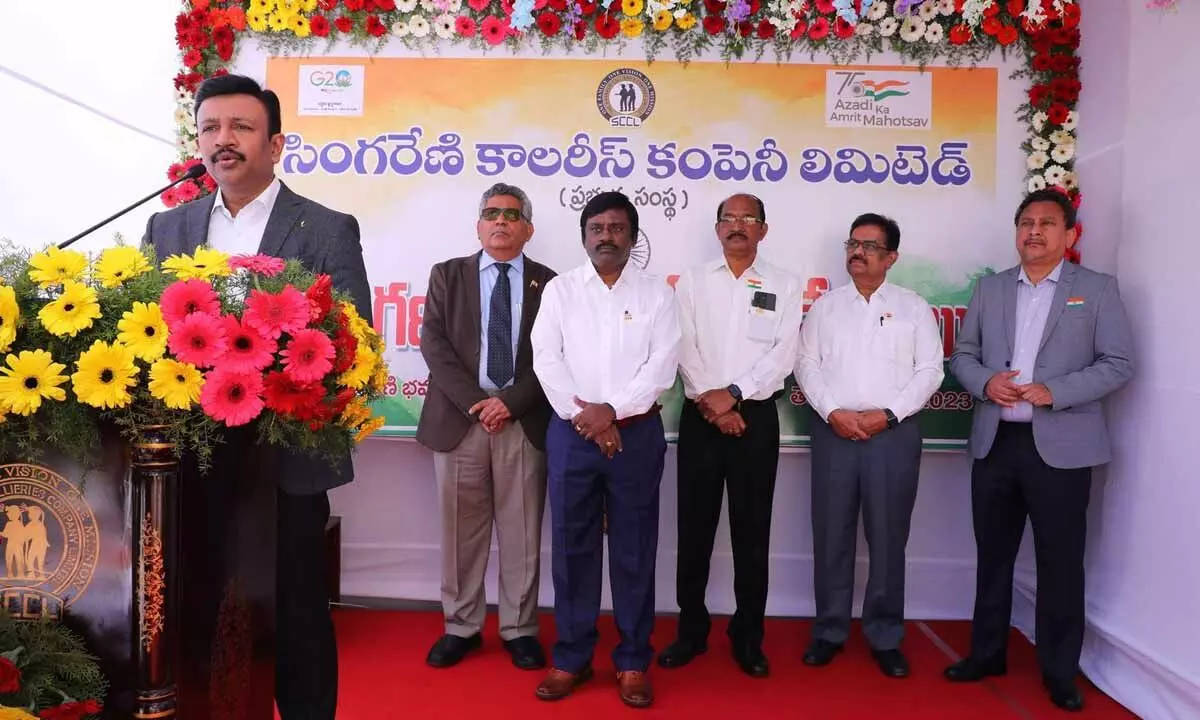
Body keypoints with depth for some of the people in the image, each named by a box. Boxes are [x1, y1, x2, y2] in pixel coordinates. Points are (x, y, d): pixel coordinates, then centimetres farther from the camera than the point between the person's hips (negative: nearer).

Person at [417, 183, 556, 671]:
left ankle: (520, 630, 20)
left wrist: (511, 402, -12)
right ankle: (461, 626, 23)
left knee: (522, 533, 6)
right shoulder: (447, 275, 9)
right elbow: (434, 343, -1)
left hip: (525, 422, 0)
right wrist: (475, 402, -12)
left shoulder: (548, 283, 8)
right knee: (461, 531, 8)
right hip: (459, 419, 1)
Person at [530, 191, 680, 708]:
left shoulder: (656, 294, 6)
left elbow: (662, 366, -3)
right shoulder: (560, 290, 7)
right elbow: (546, 360, -1)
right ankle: (571, 658, 18)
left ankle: (632, 661, 17)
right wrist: (584, 416, -10)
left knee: (634, 550, 5)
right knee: (572, 547, 5)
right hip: (571, 431, 1)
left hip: (636, 432, 0)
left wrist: (612, 410, -13)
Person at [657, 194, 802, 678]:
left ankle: (748, 635, 18)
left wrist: (733, 394, -14)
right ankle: (691, 629, 18)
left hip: (756, 417, 0)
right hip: (700, 416, 1)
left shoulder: (784, 286, 6)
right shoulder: (692, 282, 8)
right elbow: (685, 349, -1)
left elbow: (783, 355, -5)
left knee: (752, 531, 5)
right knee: (694, 528, 5)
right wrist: (711, 402, -12)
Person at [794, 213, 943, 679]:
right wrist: (833, 412, -10)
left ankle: (885, 637, 17)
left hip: (894, 431, -1)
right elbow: (807, 364, 4)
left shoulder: (913, 307, 7)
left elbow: (930, 370, 1)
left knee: (888, 537, 4)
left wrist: (888, 413, -10)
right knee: (831, 535, 5)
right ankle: (829, 631, 18)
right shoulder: (826, 305, 10)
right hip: (834, 429, 1)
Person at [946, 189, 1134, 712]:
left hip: (1061, 446, -3)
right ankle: (987, 653, 28)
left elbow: (1119, 363, -4)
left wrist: (1054, 391, -17)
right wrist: (985, 381, -10)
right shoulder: (989, 288, 11)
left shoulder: (1098, 289, 2)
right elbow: (962, 354, 10)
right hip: (995, 442, 3)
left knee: (1061, 562, 5)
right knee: (993, 556, 13)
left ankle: (1059, 671, 21)